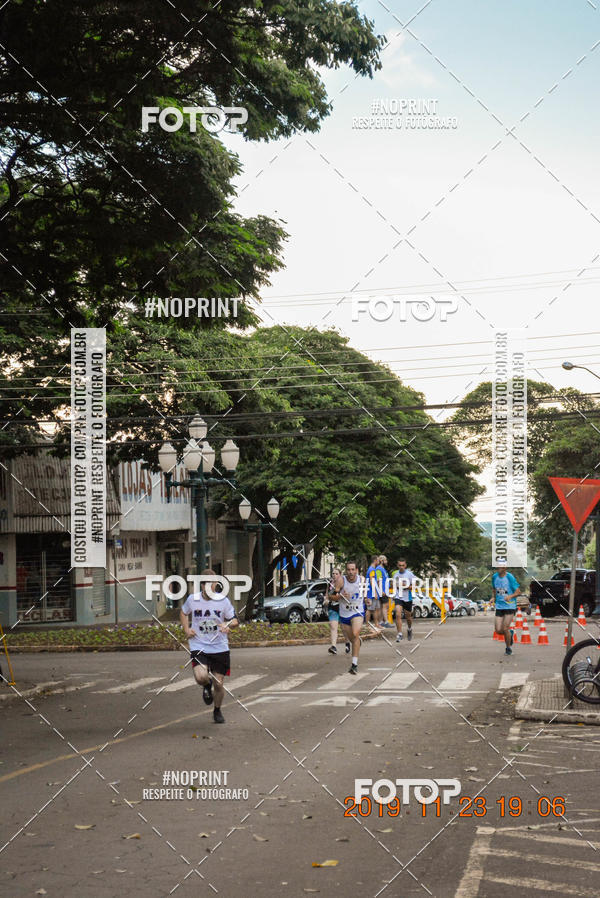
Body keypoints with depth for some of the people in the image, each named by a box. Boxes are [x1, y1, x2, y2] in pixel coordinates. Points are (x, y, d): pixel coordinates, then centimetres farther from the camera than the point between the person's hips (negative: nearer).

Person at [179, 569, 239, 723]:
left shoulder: (223, 600, -4)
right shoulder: (192, 599, -3)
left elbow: (234, 620, 6)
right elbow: (183, 613, 20)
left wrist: (227, 625, -17)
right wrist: (186, 630, 4)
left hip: (220, 648, 1)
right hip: (198, 646, -1)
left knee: (218, 684, 5)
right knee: (201, 677, -25)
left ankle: (217, 710, 36)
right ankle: (207, 686, 16)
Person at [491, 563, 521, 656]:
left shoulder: (510, 577, -12)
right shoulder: (495, 577, 4)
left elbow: (518, 592, -9)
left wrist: (510, 596, -26)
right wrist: (493, 597, 5)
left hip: (510, 606, -5)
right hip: (499, 606, 5)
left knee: (505, 629, -10)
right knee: (498, 630, -3)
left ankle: (508, 648, 13)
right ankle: (510, 633, 31)